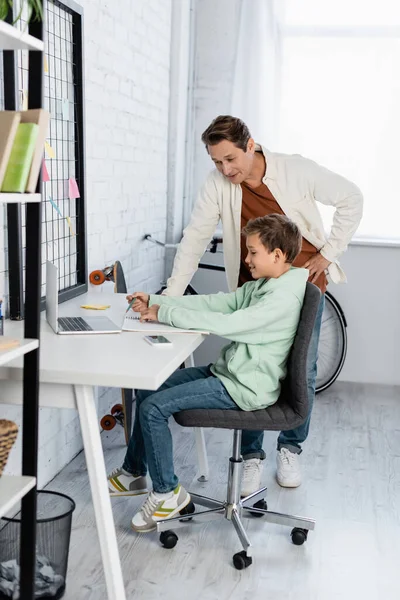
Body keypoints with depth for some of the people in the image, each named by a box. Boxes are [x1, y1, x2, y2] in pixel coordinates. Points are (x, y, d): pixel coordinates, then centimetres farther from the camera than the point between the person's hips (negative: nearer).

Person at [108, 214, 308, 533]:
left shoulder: (284, 298, -22)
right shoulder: (262, 285, 8)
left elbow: (225, 324, -29)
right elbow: (215, 302, 5)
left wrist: (165, 313, -22)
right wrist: (154, 301, -2)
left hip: (243, 388, -10)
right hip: (226, 372, 10)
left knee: (153, 409, -16)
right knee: (148, 388, 11)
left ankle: (167, 492, 3)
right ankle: (134, 473, 26)